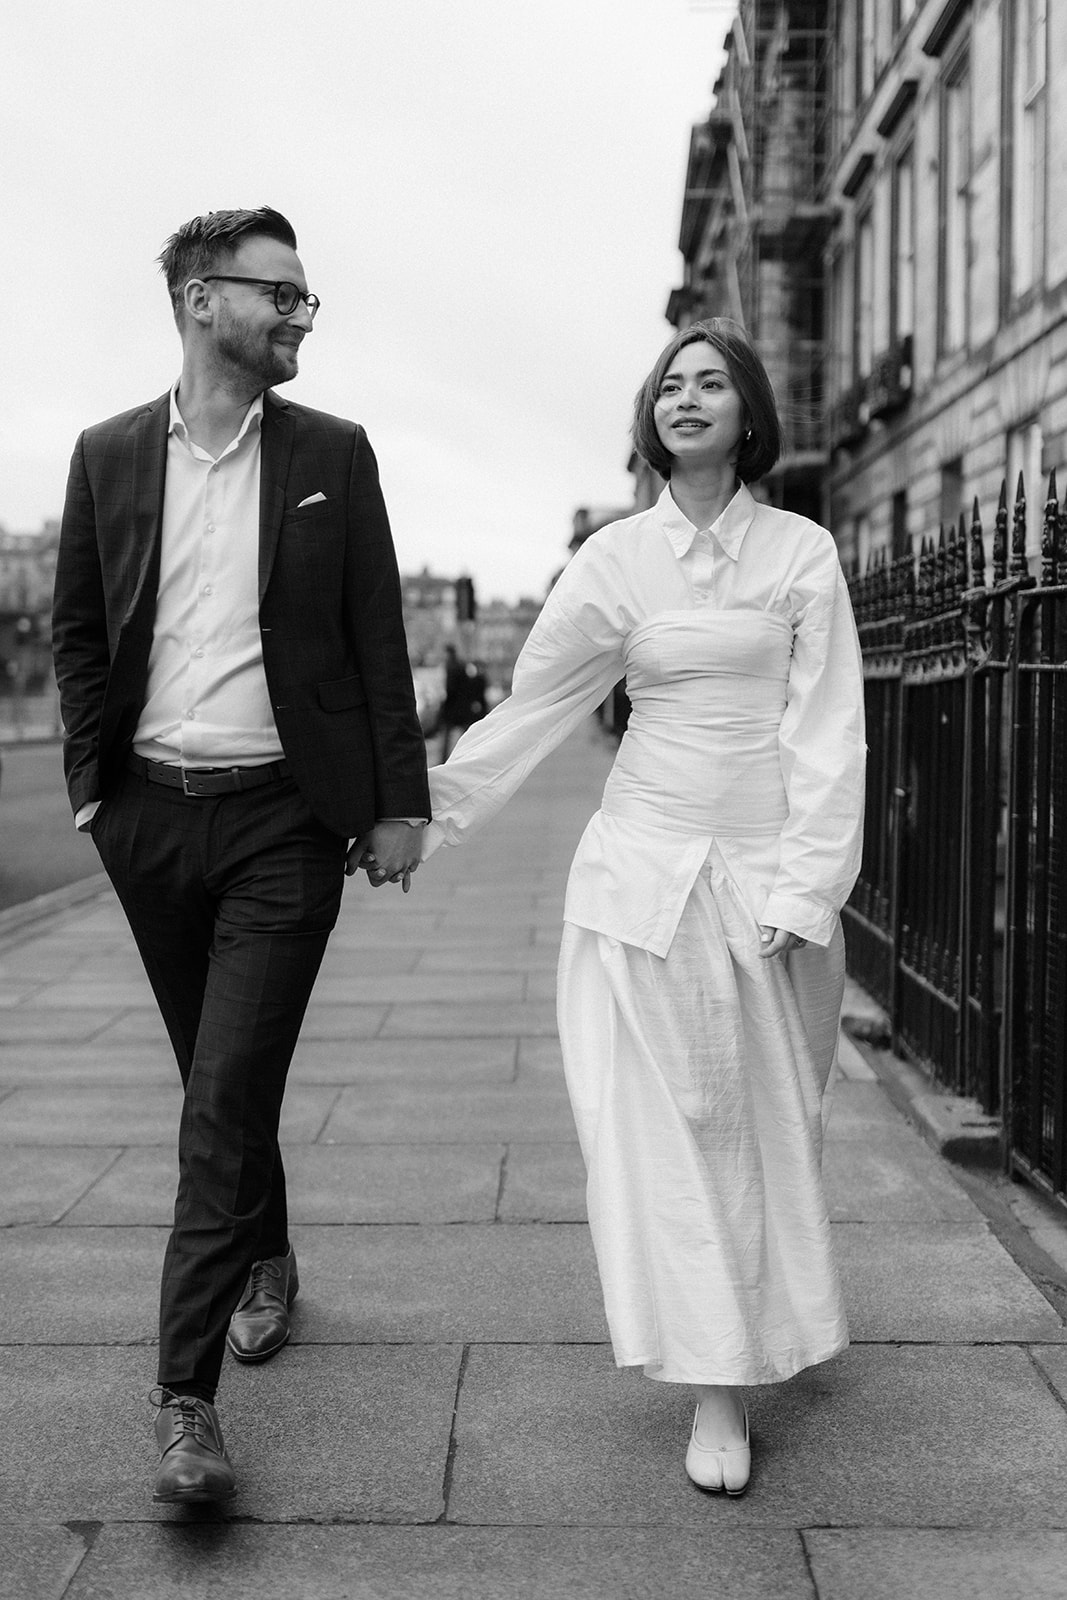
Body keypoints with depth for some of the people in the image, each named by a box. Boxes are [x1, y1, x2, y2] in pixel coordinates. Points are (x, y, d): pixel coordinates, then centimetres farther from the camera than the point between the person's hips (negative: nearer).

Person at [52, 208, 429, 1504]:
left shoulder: (332, 455, 2)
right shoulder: (109, 455, 5)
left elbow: (377, 639, 2)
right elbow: (76, 631, 10)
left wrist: (397, 800, -2)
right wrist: (92, 778, 1)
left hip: (284, 815, -2)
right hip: (151, 813, 3)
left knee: (228, 1096, -8)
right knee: (217, 1085, 17)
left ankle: (185, 1397, -2)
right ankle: (265, 1260, 41)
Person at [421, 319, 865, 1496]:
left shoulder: (802, 553, 0)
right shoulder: (614, 560, 3)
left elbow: (827, 733, -3)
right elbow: (532, 708, 7)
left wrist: (801, 891, -9)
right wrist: (419, 812, 7)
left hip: (767, 872, 0)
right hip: (644, 865, 1)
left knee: (769, 1117, 9)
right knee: (665, 1120, -1)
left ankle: (778, 1320, 35)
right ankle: (716, 1386, 10)